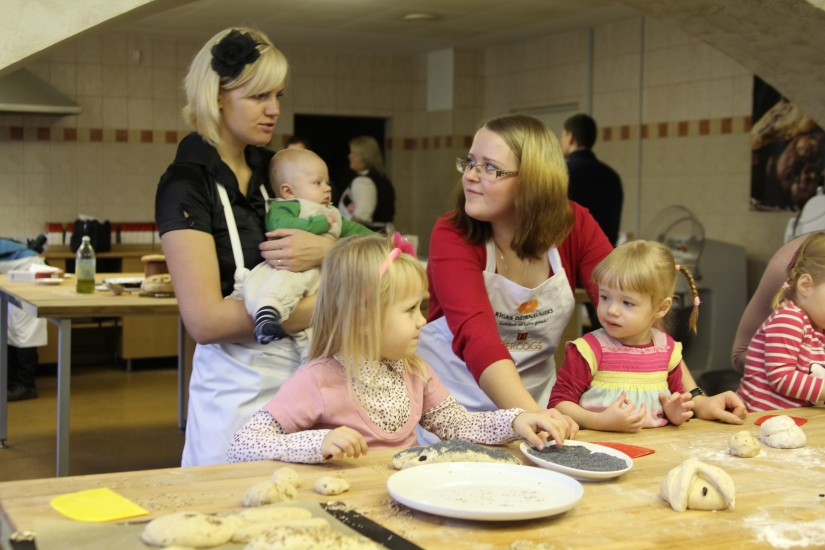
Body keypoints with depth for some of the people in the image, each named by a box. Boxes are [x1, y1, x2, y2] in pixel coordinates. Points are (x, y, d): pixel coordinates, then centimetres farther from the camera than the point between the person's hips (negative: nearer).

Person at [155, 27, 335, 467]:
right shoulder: (186, 186, -9)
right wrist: (322, 307, -17)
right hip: (239, 385, -6)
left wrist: (325, 250, -12)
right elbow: (205, 320, -18)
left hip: (304, 370, 6)